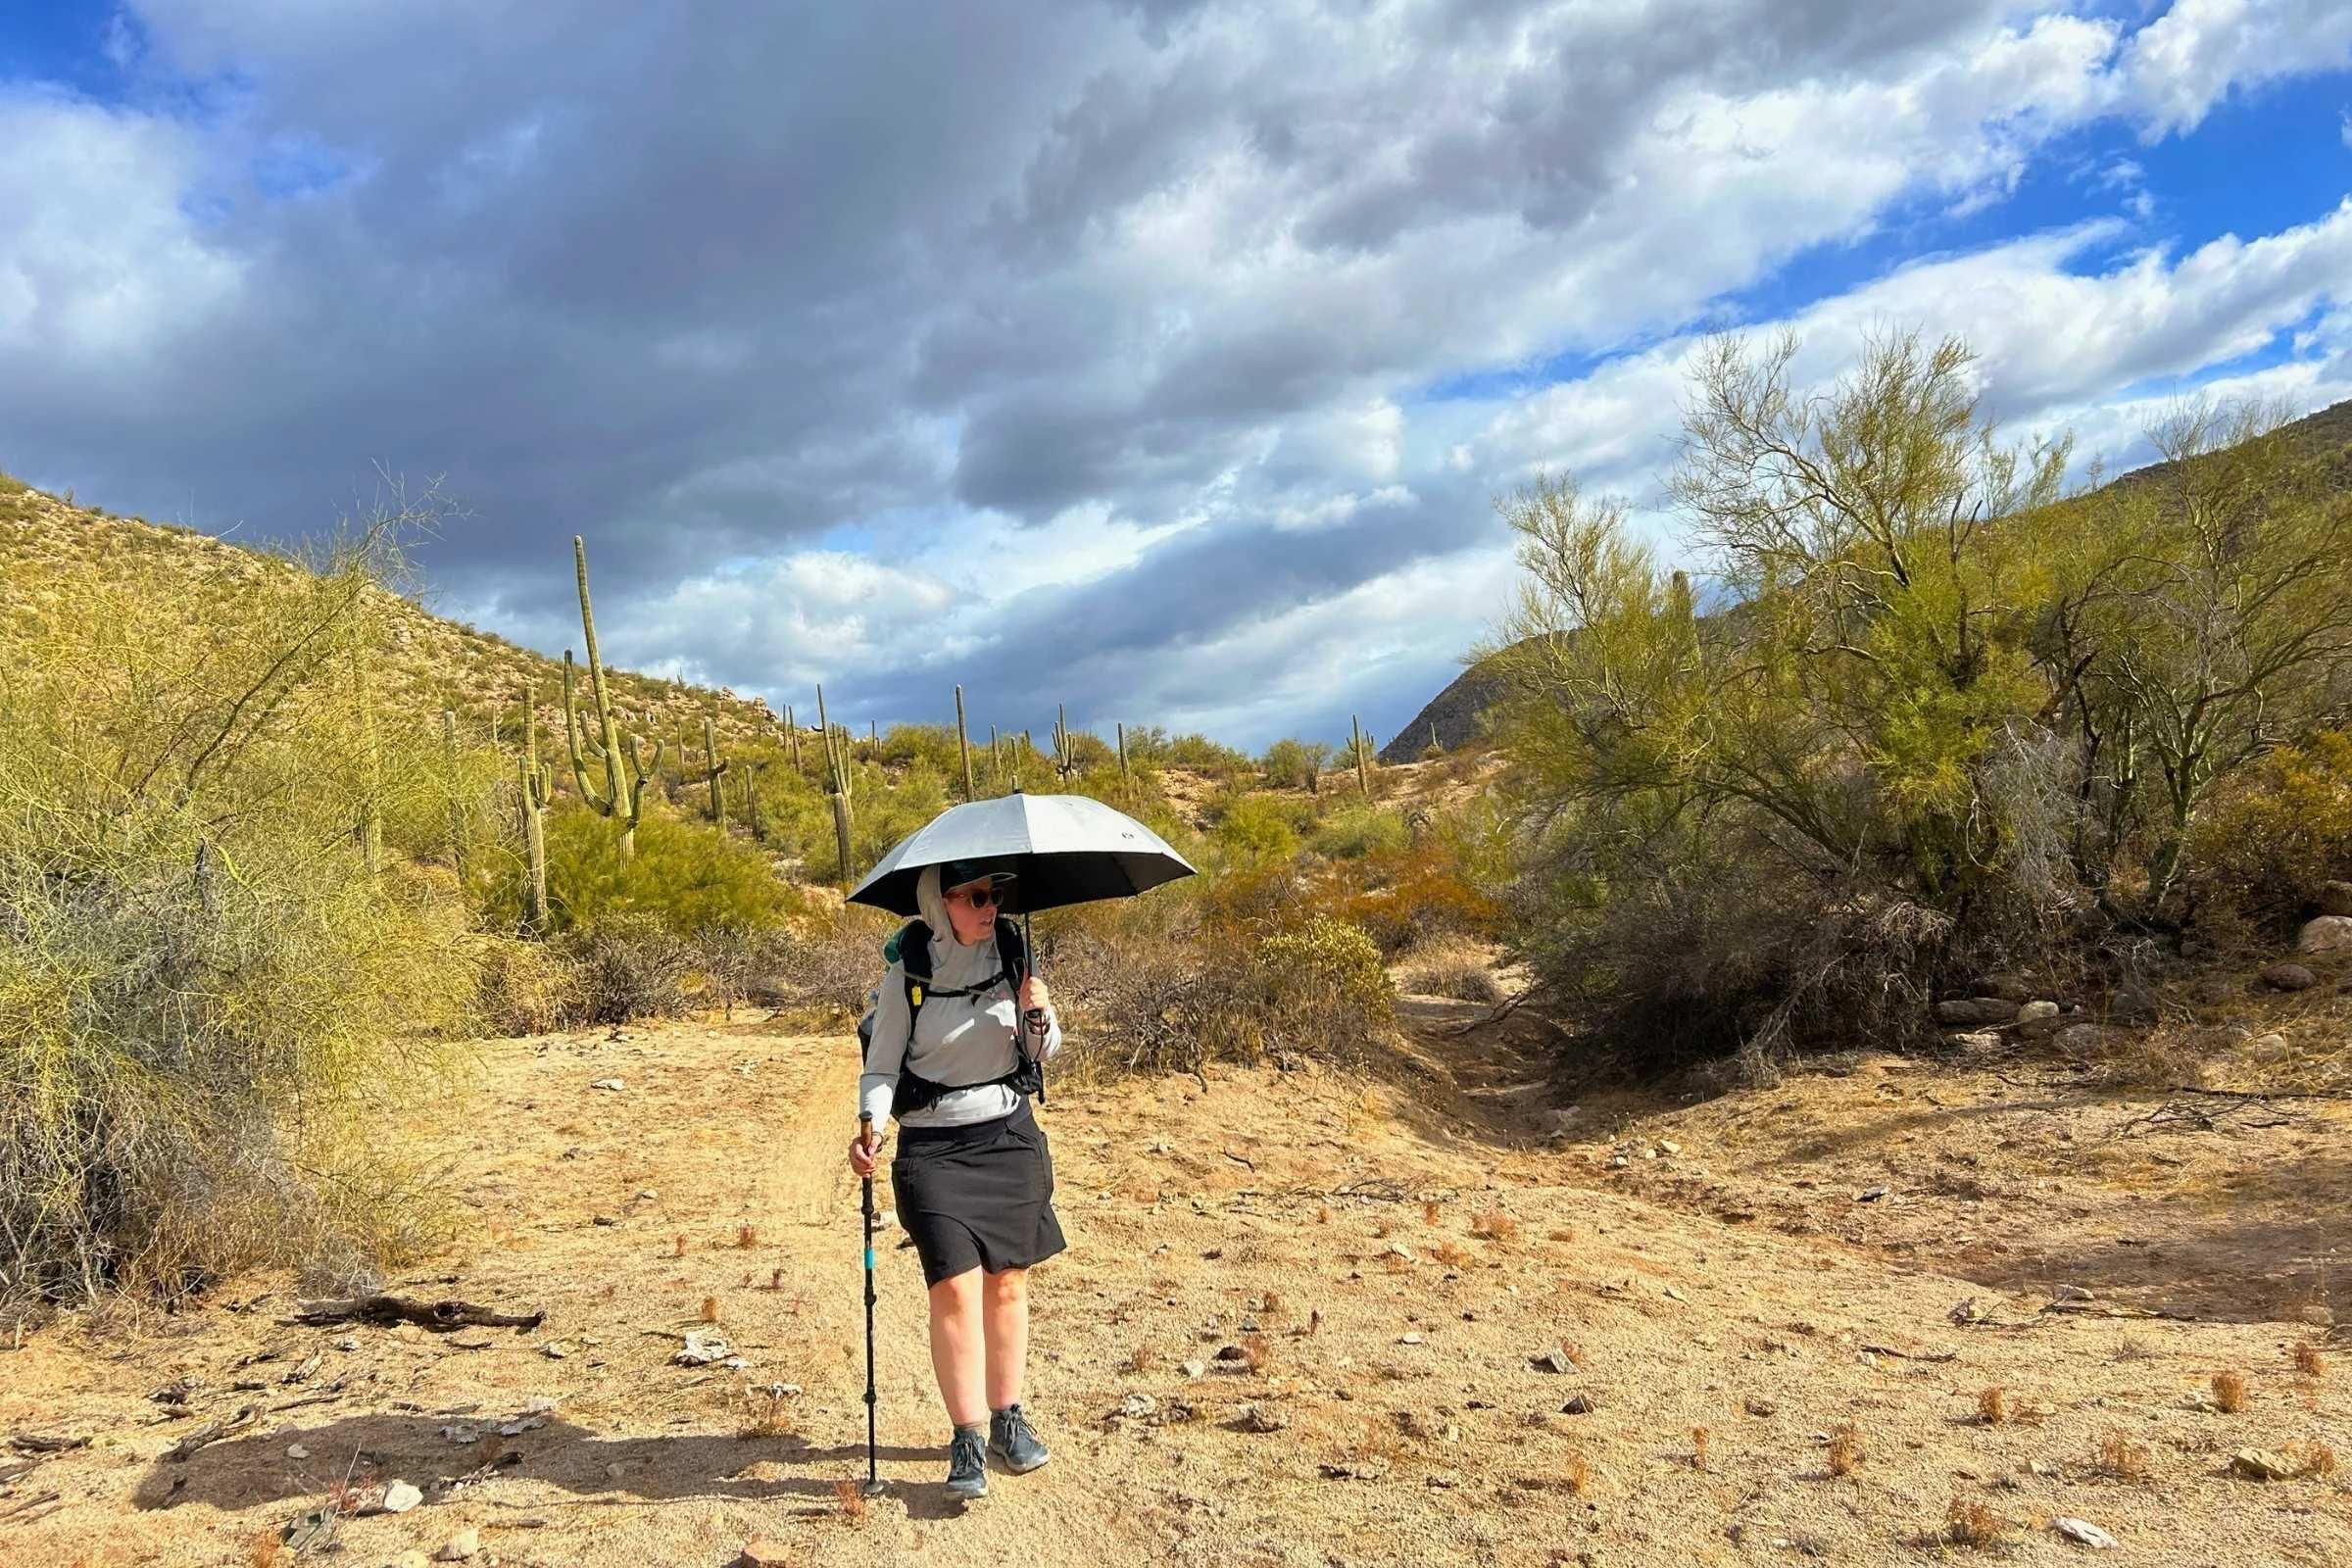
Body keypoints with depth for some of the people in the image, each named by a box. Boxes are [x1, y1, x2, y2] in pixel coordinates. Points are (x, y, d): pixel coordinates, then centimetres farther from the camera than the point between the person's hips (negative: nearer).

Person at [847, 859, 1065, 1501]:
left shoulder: (1010, 959, 0)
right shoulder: (906, 978, -7)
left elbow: (1043, 1053, 9)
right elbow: (881, 1068, -2)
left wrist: (1039, 1017, -12)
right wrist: (871, 1125, -21)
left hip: (1011, 1136, 3)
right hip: (933, 1150, -3)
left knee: (1007, 1283, 9)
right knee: (954, 1285, -11)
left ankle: (1008, 1421, 23)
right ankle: (967, 1441, 0)